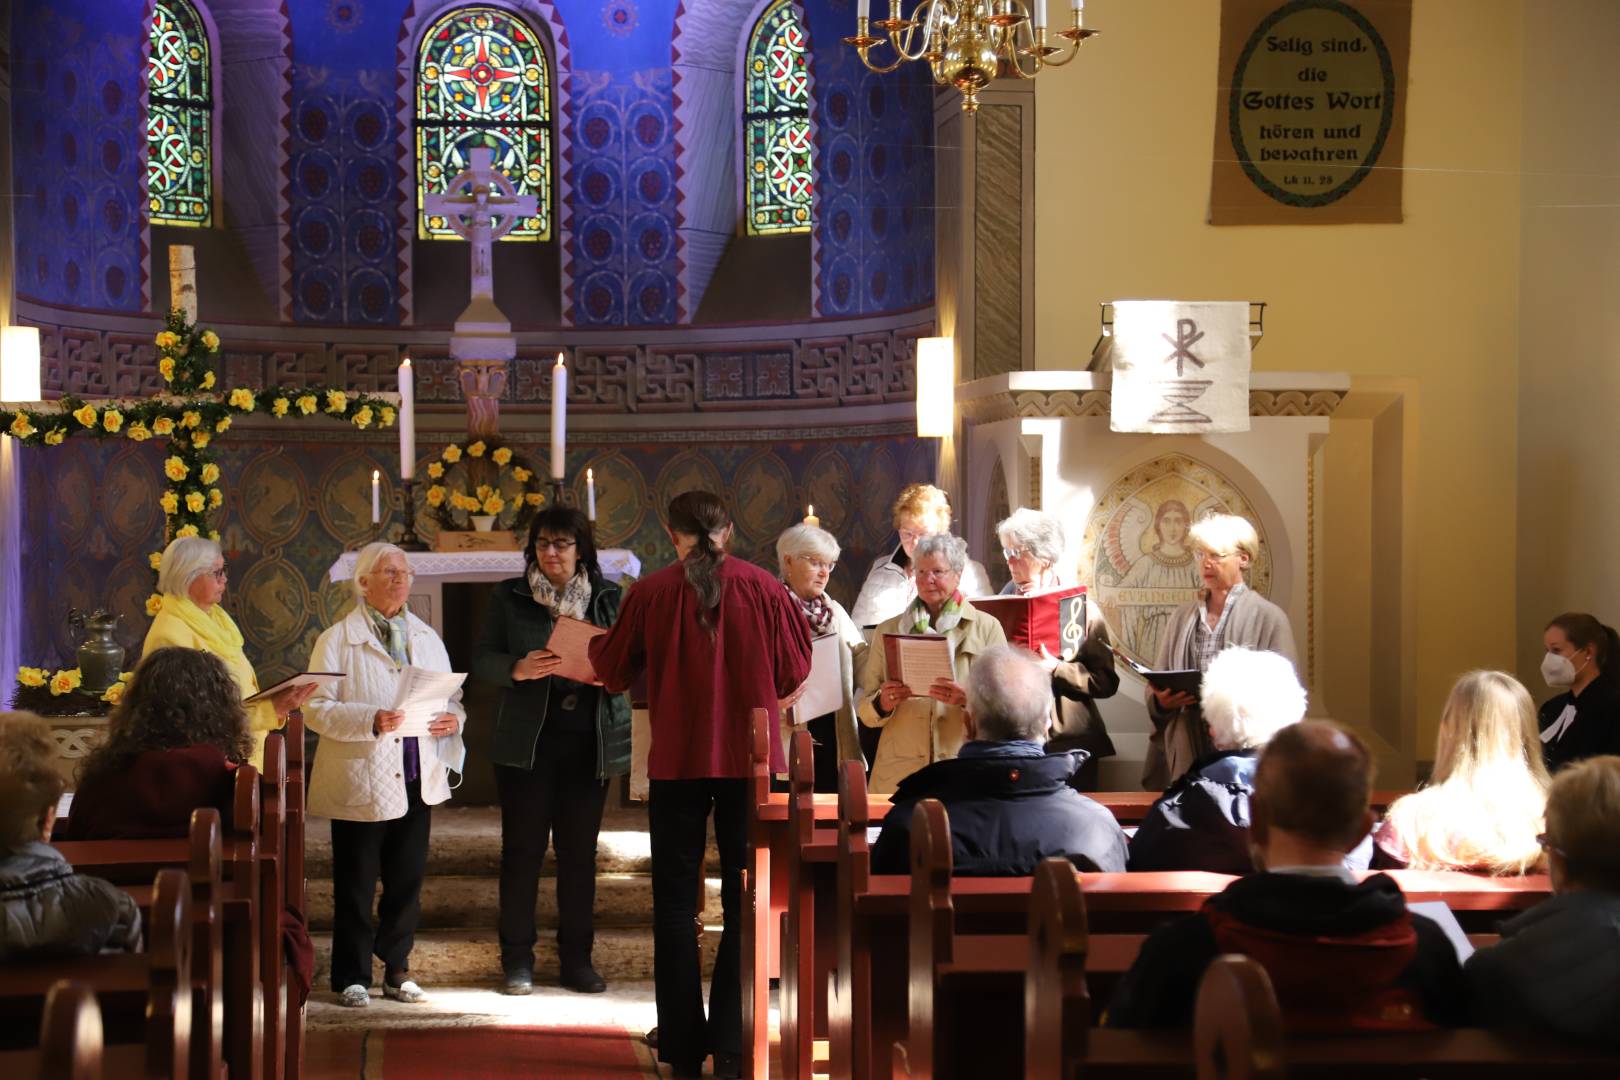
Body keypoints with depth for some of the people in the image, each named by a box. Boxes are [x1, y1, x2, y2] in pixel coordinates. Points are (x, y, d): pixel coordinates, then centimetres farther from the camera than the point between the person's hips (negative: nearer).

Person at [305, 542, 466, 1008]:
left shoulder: (426, 637, 15)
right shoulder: (336, 639, -2)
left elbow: (451, 696, 16)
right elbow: (317, 708, -10)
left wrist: (453, 719, -7)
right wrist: (370, 721, -24)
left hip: (417, 780, 5)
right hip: (360, 782, -5)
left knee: (407, 881, 9)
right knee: (355, 886, 2)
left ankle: (397, 970, 21)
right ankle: (351, 975, 13)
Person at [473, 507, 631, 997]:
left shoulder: (610, 597, 8)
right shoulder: (510, 597, 5)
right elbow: (482, 660, 2)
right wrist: (518, 668, -19)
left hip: (591, 742, 1)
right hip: (528, 741, -1)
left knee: (580, 851, 6)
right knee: (522, 849, 1)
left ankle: (577, 957, 15)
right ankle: (517, 959, 10)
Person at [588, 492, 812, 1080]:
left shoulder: (650, 592, -6)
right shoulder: (764, 589, -5)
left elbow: (613, 671, 4)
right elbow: (795, 671, 2)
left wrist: (595, 644, 27)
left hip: (677, 761, 0)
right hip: (751, 758, 0)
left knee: (675, 901, 11)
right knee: (745, 900, 8)